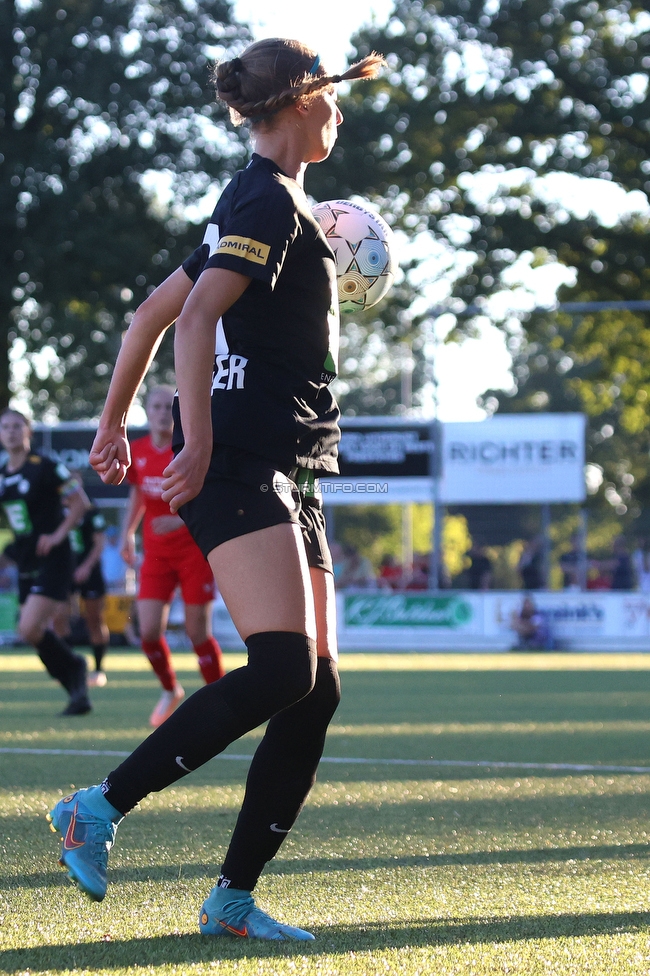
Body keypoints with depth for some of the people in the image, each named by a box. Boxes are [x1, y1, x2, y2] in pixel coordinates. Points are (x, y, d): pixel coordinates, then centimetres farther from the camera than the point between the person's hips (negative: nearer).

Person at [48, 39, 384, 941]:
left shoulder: (261, 204, 23)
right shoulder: (269, 201, -7)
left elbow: (151, 315, 27)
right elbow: (196, 318, -21)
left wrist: (115, 424, 31)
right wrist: (200, 443, -28)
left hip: (287, 479, 10)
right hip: (241, 468, -10)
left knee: (317, 689, 3)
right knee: (282, 669, -21)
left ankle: (233, 900, 4)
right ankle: (99, 808, -16)